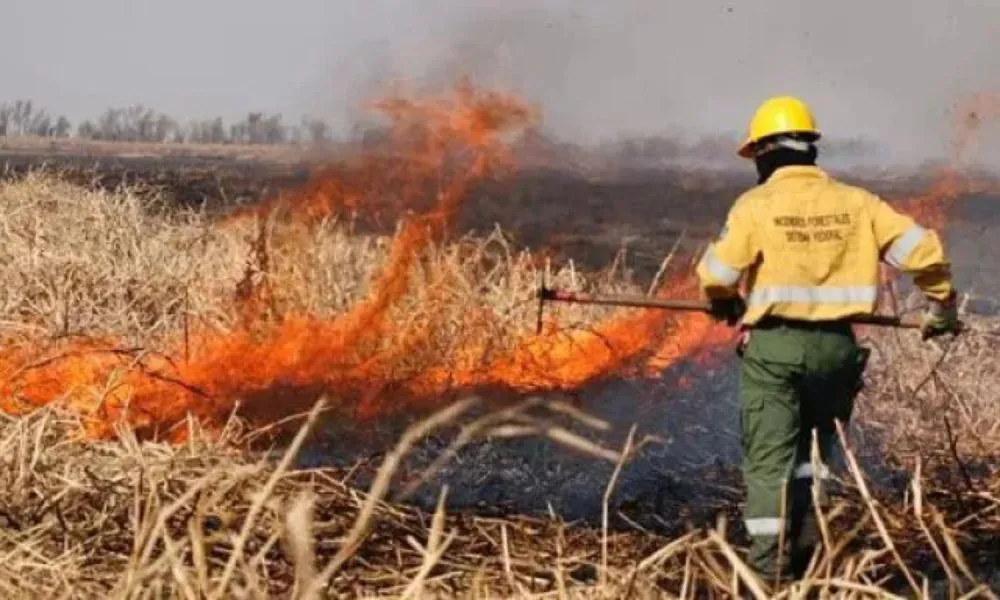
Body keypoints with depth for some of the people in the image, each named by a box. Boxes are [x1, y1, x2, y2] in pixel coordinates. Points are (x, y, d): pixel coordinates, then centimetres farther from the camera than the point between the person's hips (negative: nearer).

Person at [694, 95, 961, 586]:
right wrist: (941, 305, 16)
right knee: (812, 454, 20)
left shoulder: (755, 205, -7)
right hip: (835, 346, 4)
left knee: (769, 459, 2)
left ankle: (770, 570, -2)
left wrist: (725, 305, 15)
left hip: (773, 346, -3)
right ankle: (799, 557, 24)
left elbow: (716, 276, -9)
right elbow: (921, 249, 1)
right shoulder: (855, 203, 3)